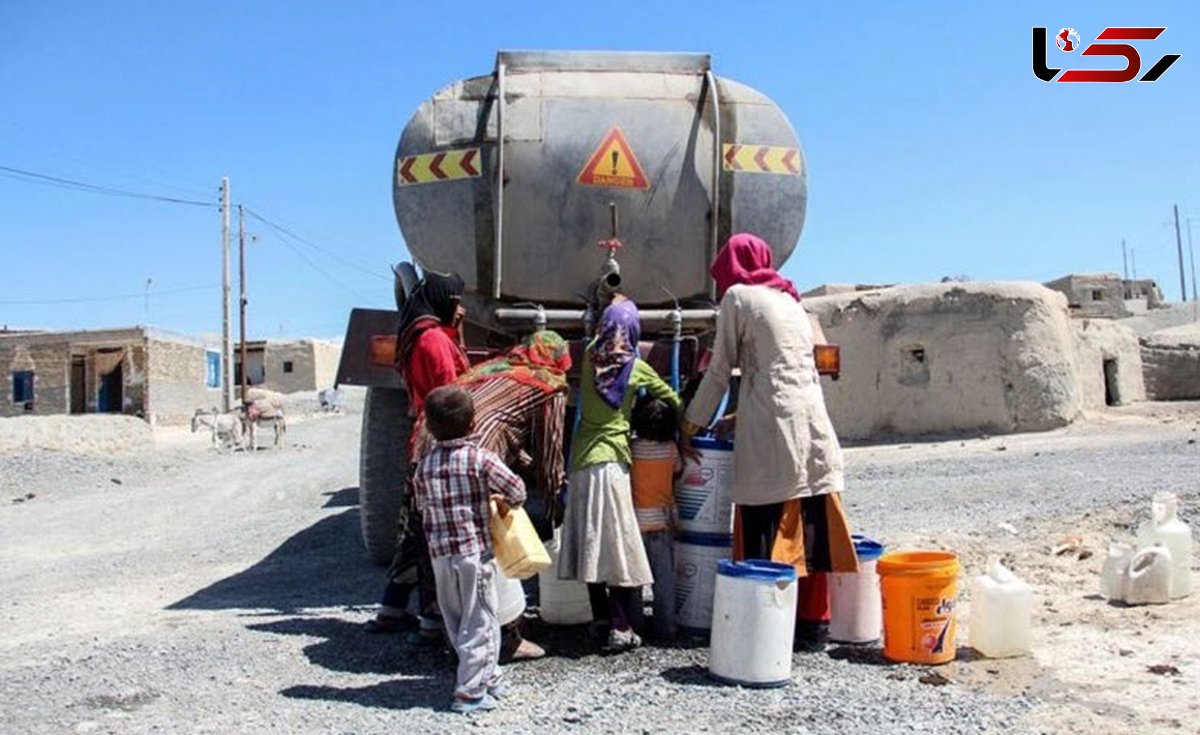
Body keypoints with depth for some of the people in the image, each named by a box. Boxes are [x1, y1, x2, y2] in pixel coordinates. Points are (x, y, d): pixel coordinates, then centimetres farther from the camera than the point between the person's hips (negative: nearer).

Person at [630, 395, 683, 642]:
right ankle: (665, 627, 12)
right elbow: (678, 471, 9)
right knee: (664, 577, 8)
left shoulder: (630, 448, -10)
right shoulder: (670, 448, -6)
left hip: (635, 519, 0)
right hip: (662, 521, 1)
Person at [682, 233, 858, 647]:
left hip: (771, 427, -7)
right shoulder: (789, 299, 22)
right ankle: (813, 622, 15)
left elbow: (720, 368, 3)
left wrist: (694, 421, 13)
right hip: (812, 421, 7)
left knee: (764, 532, -1)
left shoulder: (738, 296, 2)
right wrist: (742, 416, 29)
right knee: (812, 528, 8)